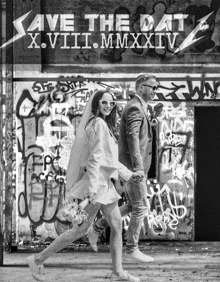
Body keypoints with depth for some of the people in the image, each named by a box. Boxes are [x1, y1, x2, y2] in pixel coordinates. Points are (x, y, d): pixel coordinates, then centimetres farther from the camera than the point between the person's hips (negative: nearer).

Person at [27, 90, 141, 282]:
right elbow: (95, 157, -21)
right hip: (96, 182, -10)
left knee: (117, 226, 7)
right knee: (81, 229, -6)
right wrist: (92, 187, -26)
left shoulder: (105, 125, 16)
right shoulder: (98, 124, -14)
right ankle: (38, 260, 1)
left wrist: (128, 174, 27)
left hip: (105, 183, 10)